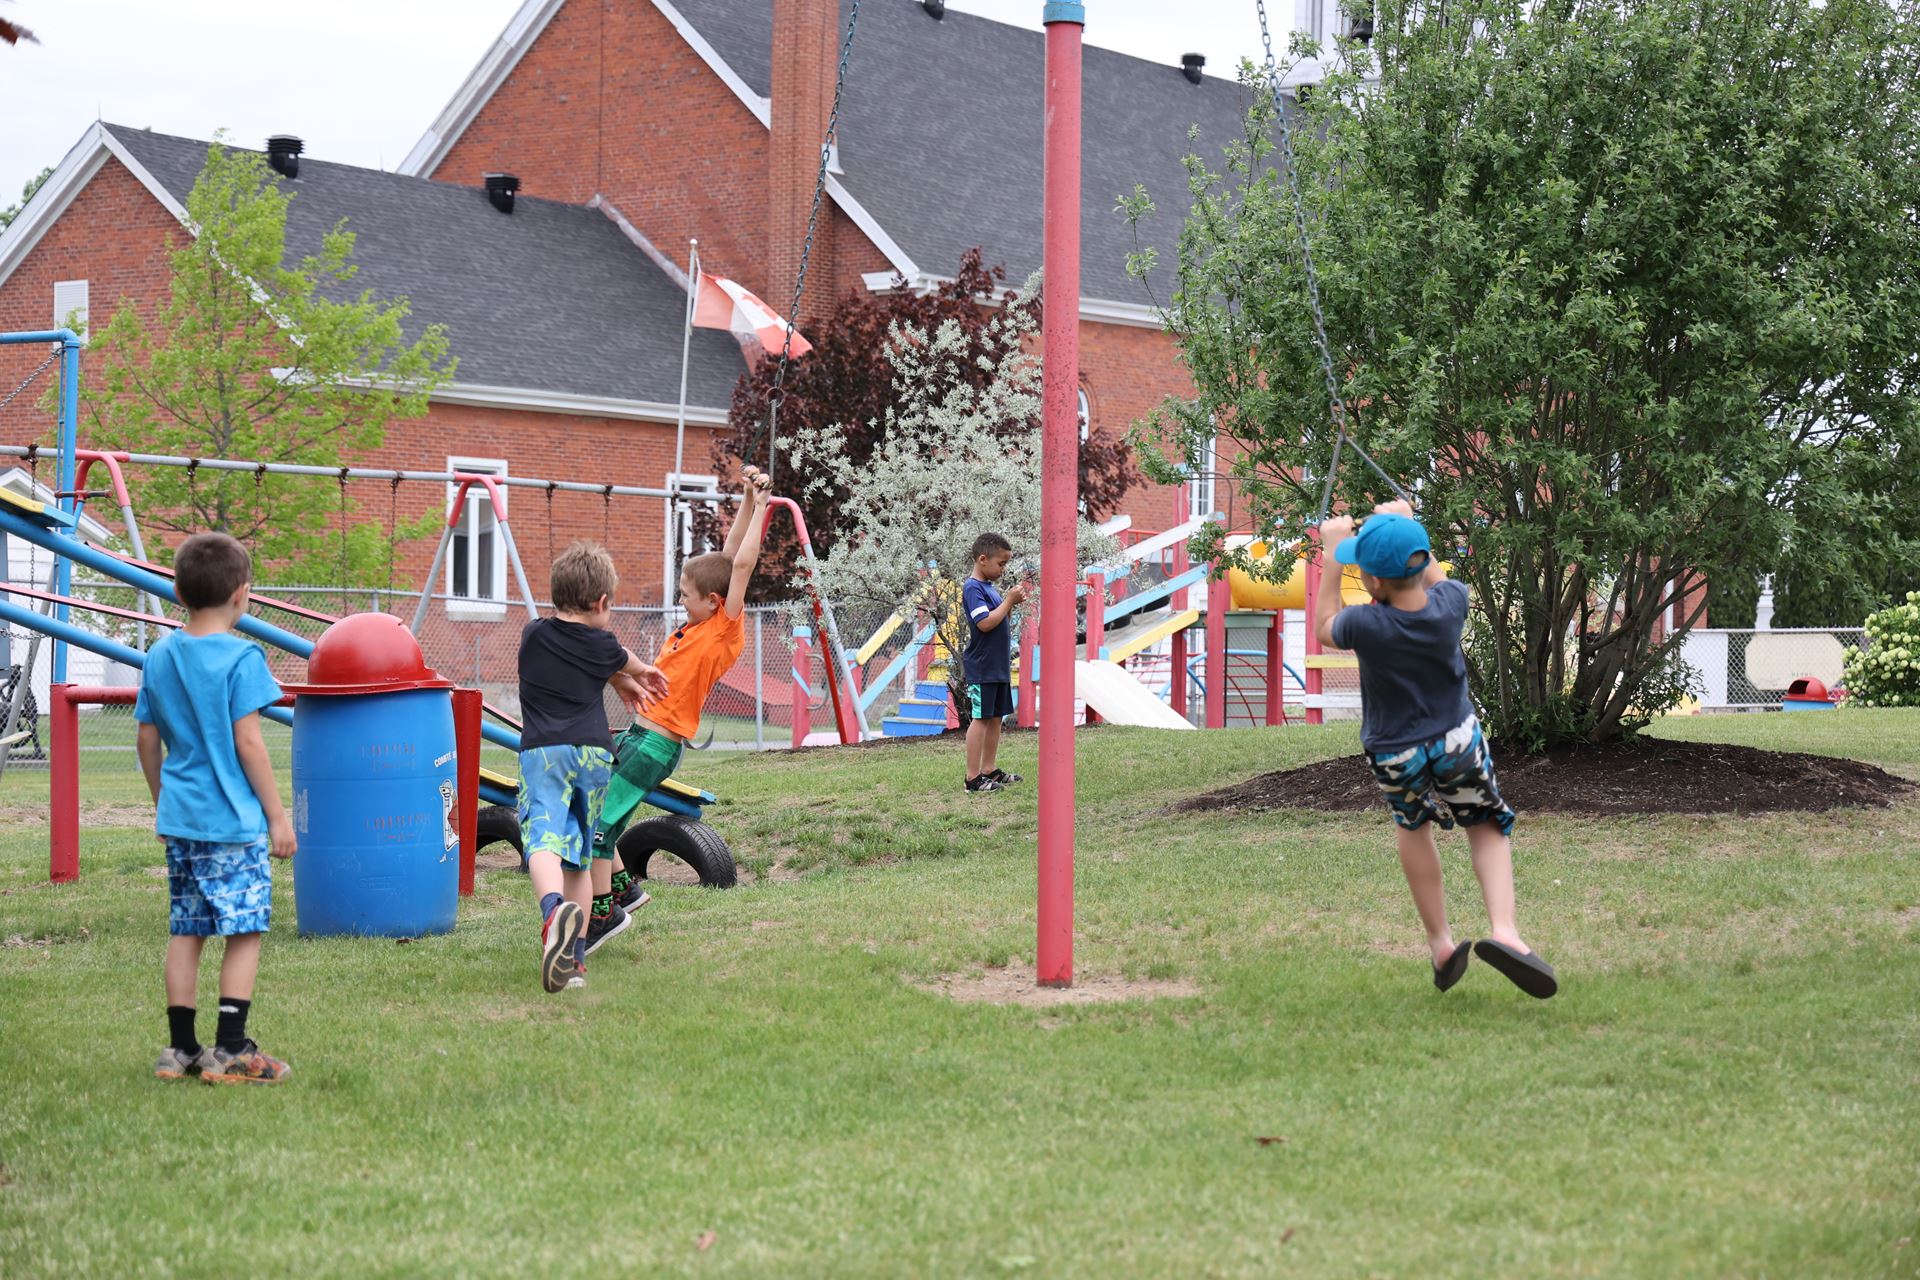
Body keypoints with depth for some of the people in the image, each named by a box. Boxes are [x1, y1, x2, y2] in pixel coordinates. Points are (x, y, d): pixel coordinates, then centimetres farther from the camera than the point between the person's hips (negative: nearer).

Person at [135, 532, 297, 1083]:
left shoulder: (160, 657, 7)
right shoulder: (241, 658, -12)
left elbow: (146, 739, 12)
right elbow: (247, 740, -15)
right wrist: (277, 814, -9)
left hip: (179, 818, 6)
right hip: (234, 821, -6)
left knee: (185, 931, 11)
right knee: (244, 932, -1)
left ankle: (181, 1049, 14)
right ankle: (230, 1052, -3)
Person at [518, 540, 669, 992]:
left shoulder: (533, 635, 12)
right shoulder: (602, 646, 8)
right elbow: (625, 664, 33)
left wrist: (623, 680, 46)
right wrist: (641, 674, 57)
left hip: (543, 751, -1)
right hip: (594, 753, 1)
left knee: (544, 839, -20)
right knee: (580, 856, 14)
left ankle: (554, 910, -51)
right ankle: (576, 958, 10)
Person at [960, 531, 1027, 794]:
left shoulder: (990, 587, 14)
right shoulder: (973, 588, -15)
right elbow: (985, 623, -24)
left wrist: (1012, 601, 4)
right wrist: (1009, 601, -17)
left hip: (998, 666, 9)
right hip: (982, 667, -9)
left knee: (996, 717, 12)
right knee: (980, 718, -7)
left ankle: (990, 769, 18)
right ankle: (973, 777, -5)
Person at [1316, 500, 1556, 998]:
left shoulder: (1366, 624, -28)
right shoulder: (1450, 603, -19)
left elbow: (1325, 628, -3)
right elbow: (1435, 580, 9)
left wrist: (1334, 552, 1)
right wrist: (1407, 525, 17)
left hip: (1394, 755, -1)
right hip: (1458, 742, 1)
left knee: (1412, 825, 27)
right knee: (1488, 827, 19)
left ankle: (1440, 943, 24)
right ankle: (1504, 929, -7)